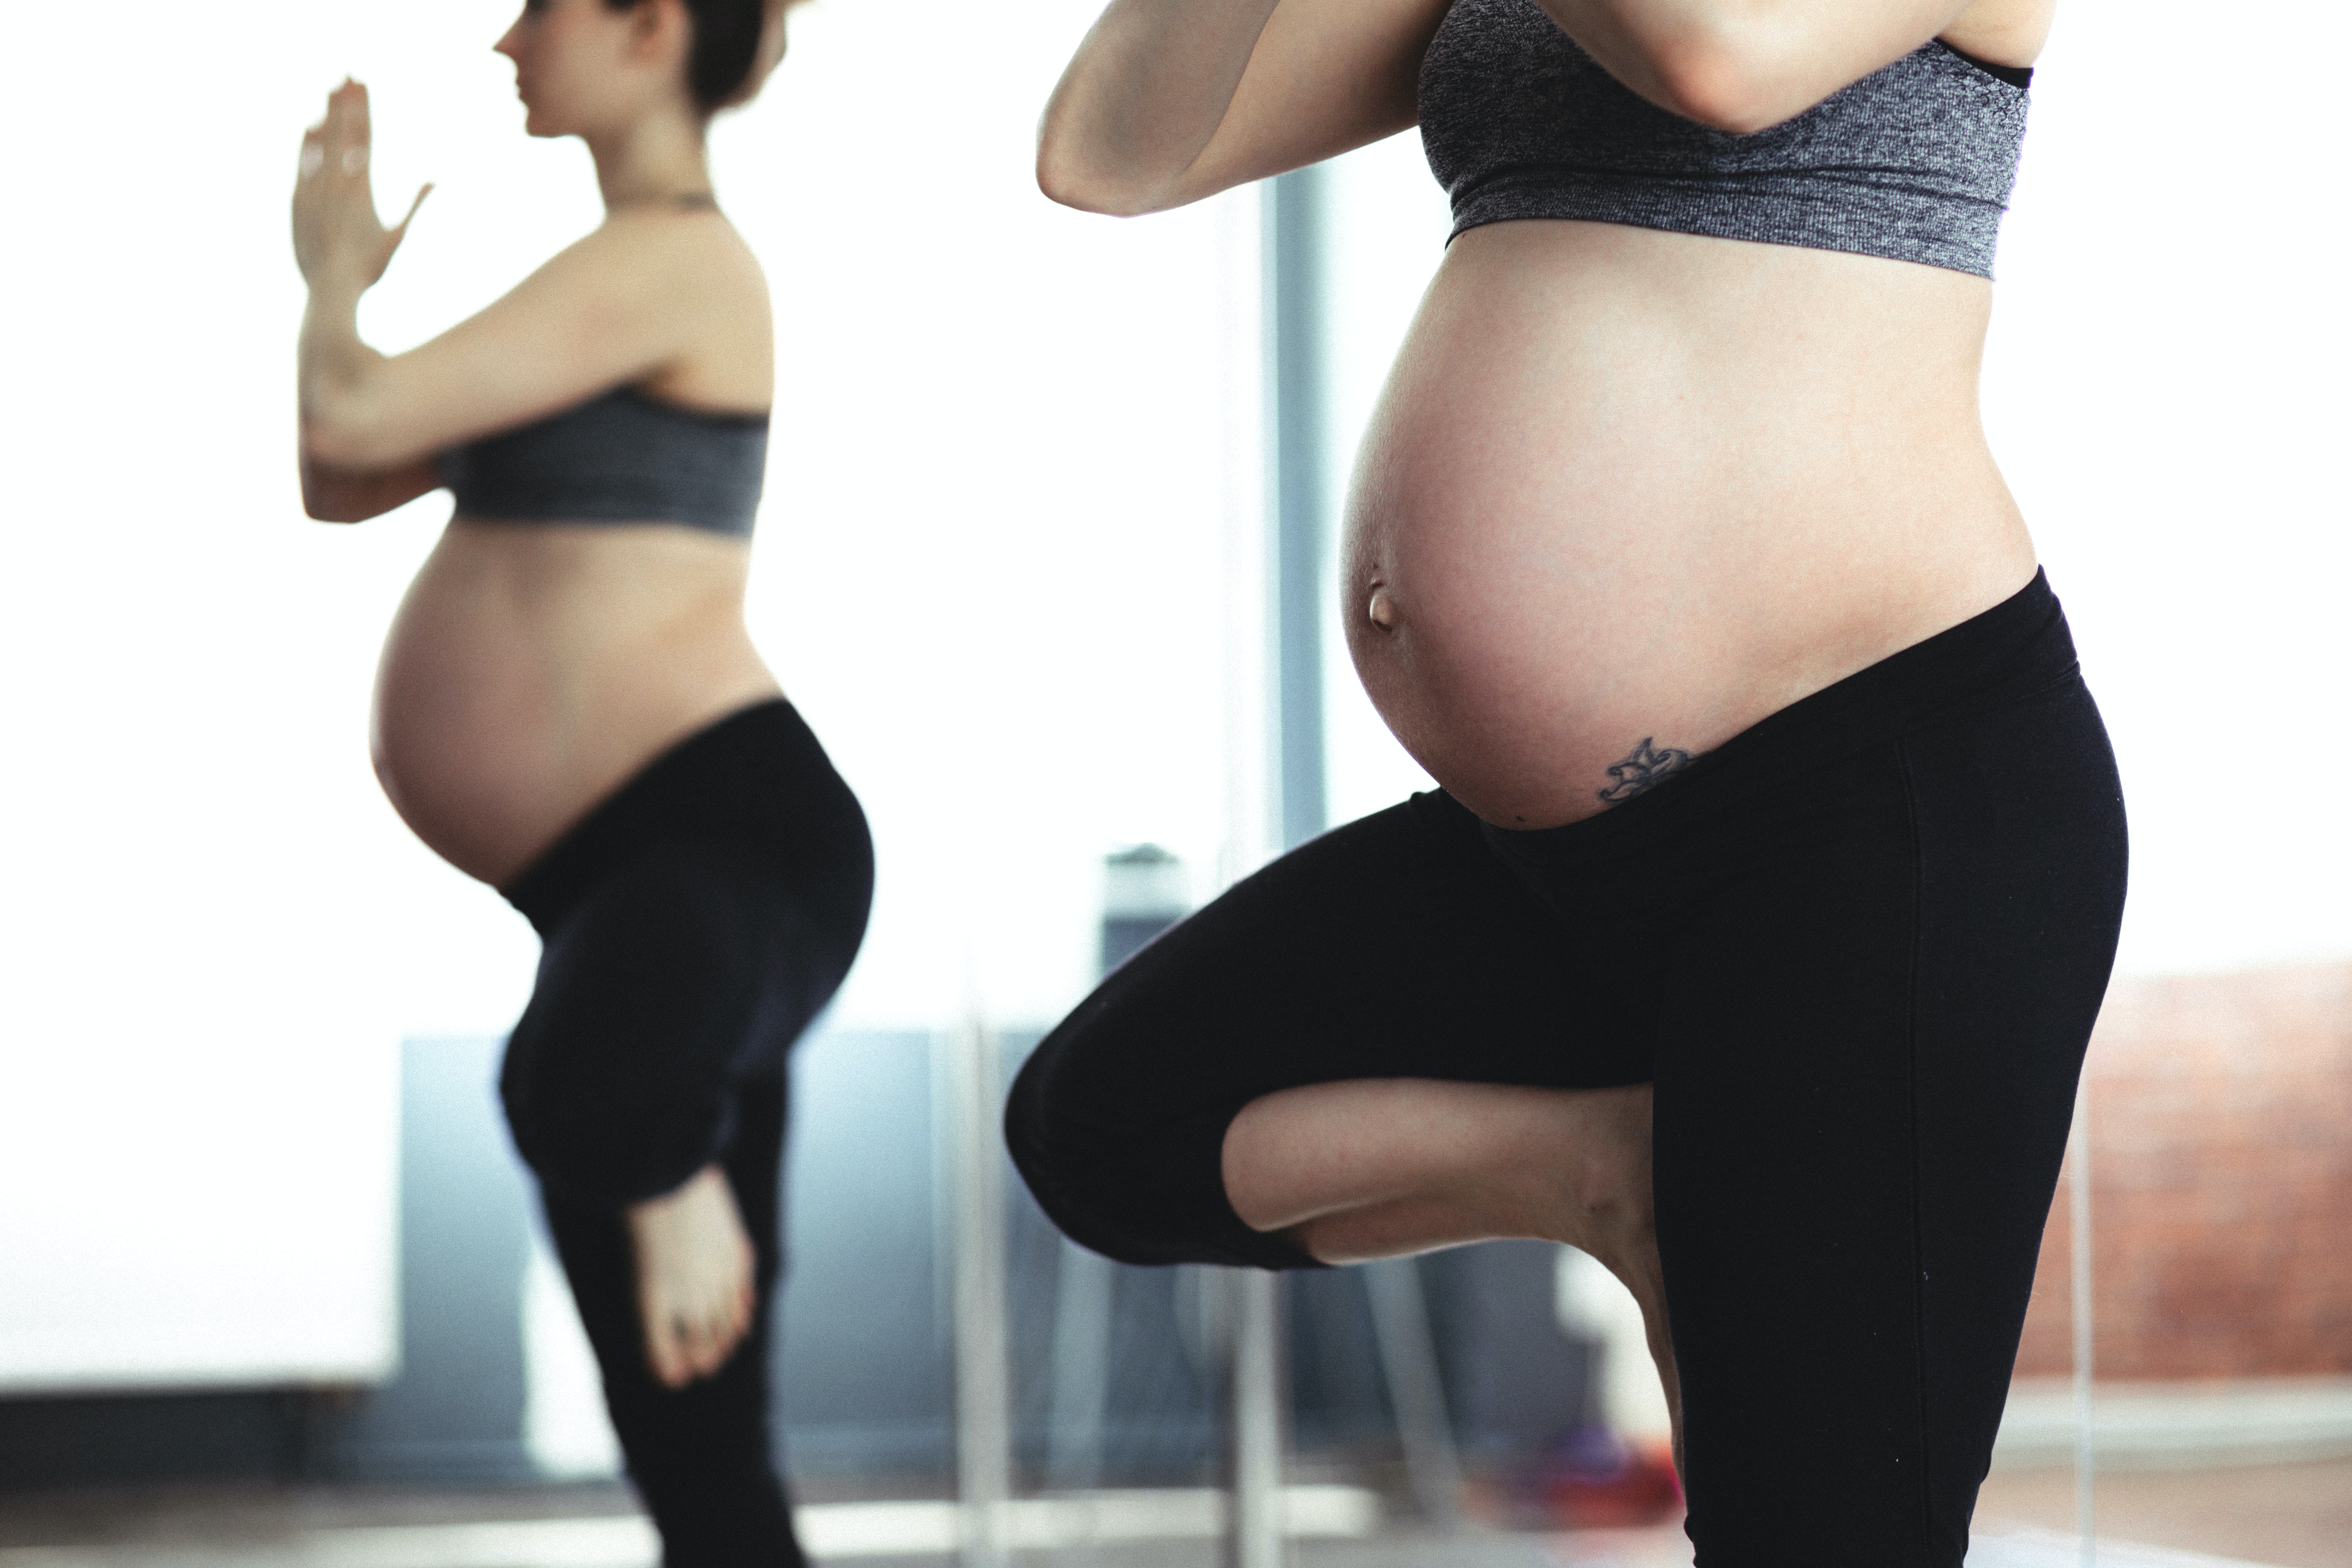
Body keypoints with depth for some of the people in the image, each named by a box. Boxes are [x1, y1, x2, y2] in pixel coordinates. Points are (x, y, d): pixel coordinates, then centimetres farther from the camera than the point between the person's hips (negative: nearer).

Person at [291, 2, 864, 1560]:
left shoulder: (671, 258, -8)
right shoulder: (619, 287, 23)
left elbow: (353, 412, -12)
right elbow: (342, 482, 26)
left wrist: (336, 269, 7)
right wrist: (352, 261, 18)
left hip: (732, 829, -10)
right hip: (615, 876, 10)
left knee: (577, 1089, -45)